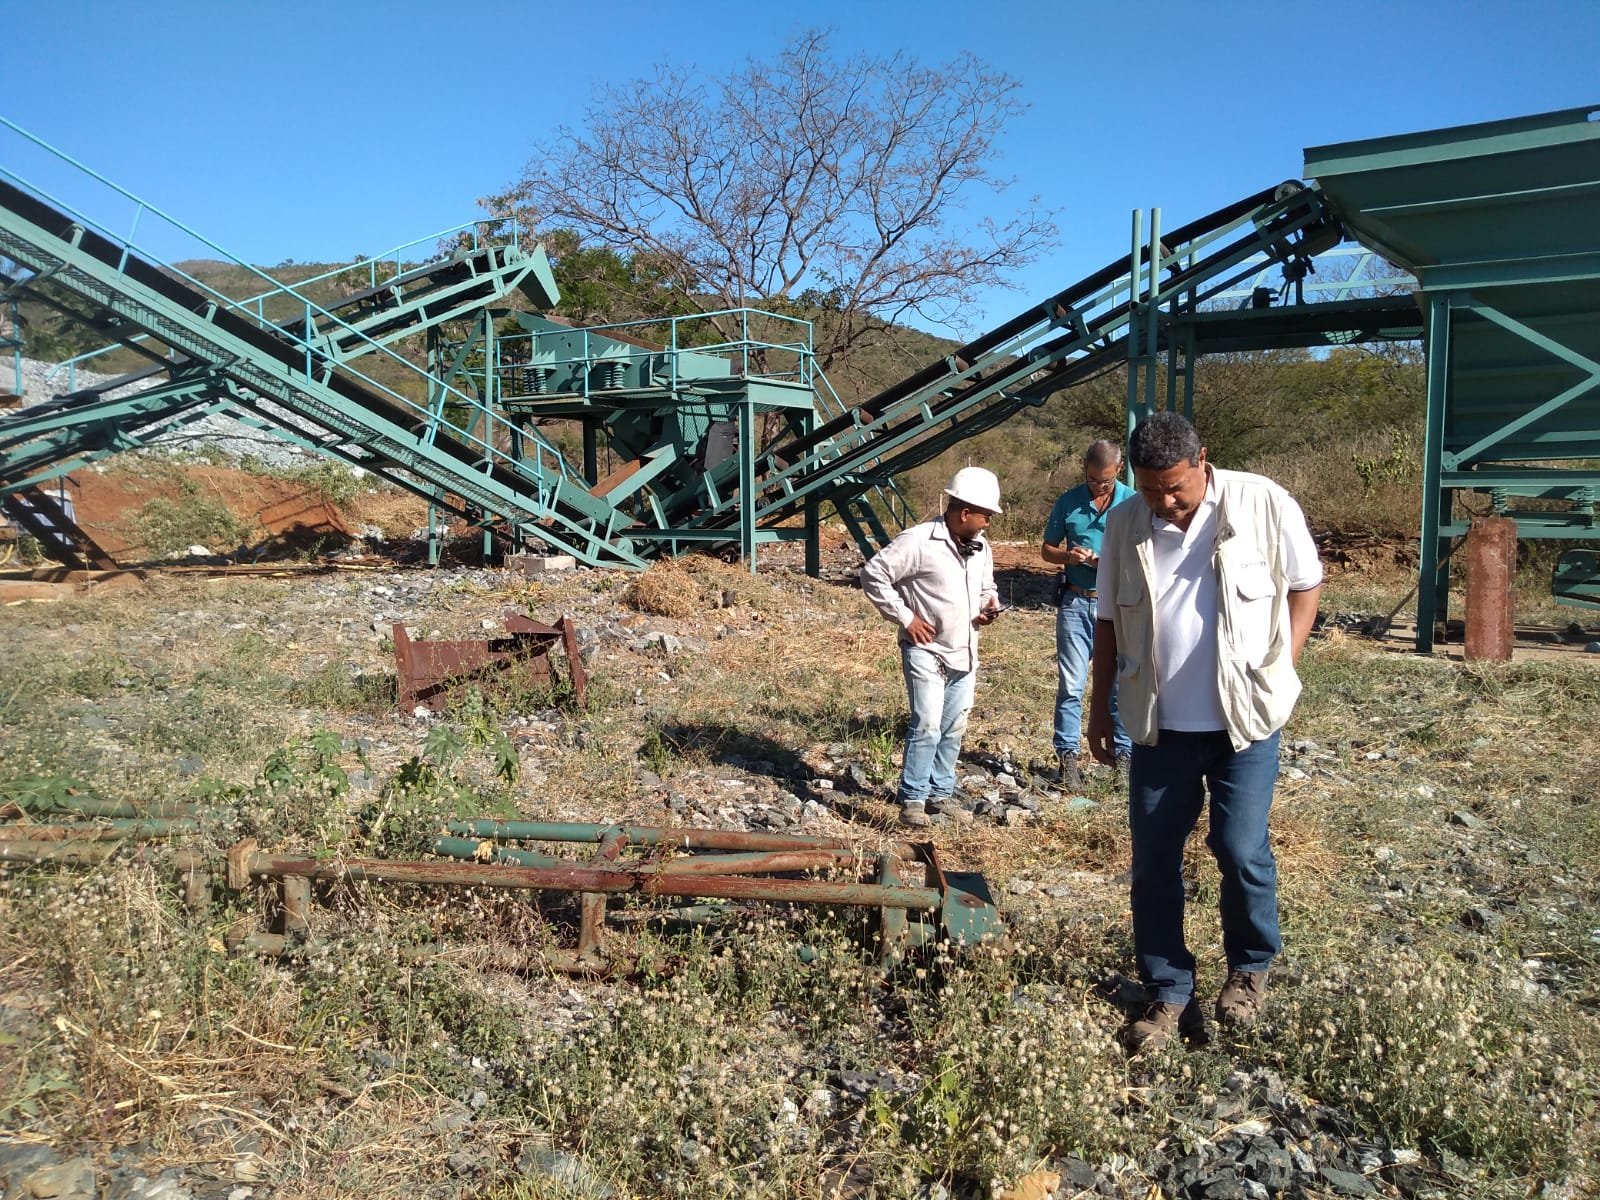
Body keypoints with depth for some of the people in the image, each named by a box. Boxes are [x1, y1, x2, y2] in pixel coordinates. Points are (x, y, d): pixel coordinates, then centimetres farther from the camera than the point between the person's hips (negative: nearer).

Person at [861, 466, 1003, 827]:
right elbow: (873, 574, -16)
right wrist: (905, 617, -15)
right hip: (926, 651, -7)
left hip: (964, 654, 7)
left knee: (953, 729, 12)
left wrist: (989, 604, 0)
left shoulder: (981, 547, 8)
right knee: (927, 726, -11)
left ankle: (940, 793, 26)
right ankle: (913, 798, 1)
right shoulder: (918, 541, -16)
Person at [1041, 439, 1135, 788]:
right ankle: (1067, 756, 7)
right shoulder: (1068, 502, 3)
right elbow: (1046, 550, 10)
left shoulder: (1134, 503, 0)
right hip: (1076, 602, 1)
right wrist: (1068, 556, -12)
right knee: (1070, 684, 0)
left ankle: (1125, 753, 17)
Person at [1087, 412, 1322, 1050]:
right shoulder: (1124, 524, -1)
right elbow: (1110, 620, 9)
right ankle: (1168, 994, 21)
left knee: (1241, 850, -1)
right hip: (1158, 723, 3)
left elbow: (1305, 585, 4)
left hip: (1244, 717, -2)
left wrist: (1280, 667, -4)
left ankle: (1250, 969, 28)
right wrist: (1100, 707, 11)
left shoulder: (1263, 505, -9)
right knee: (1153, 860, 5)